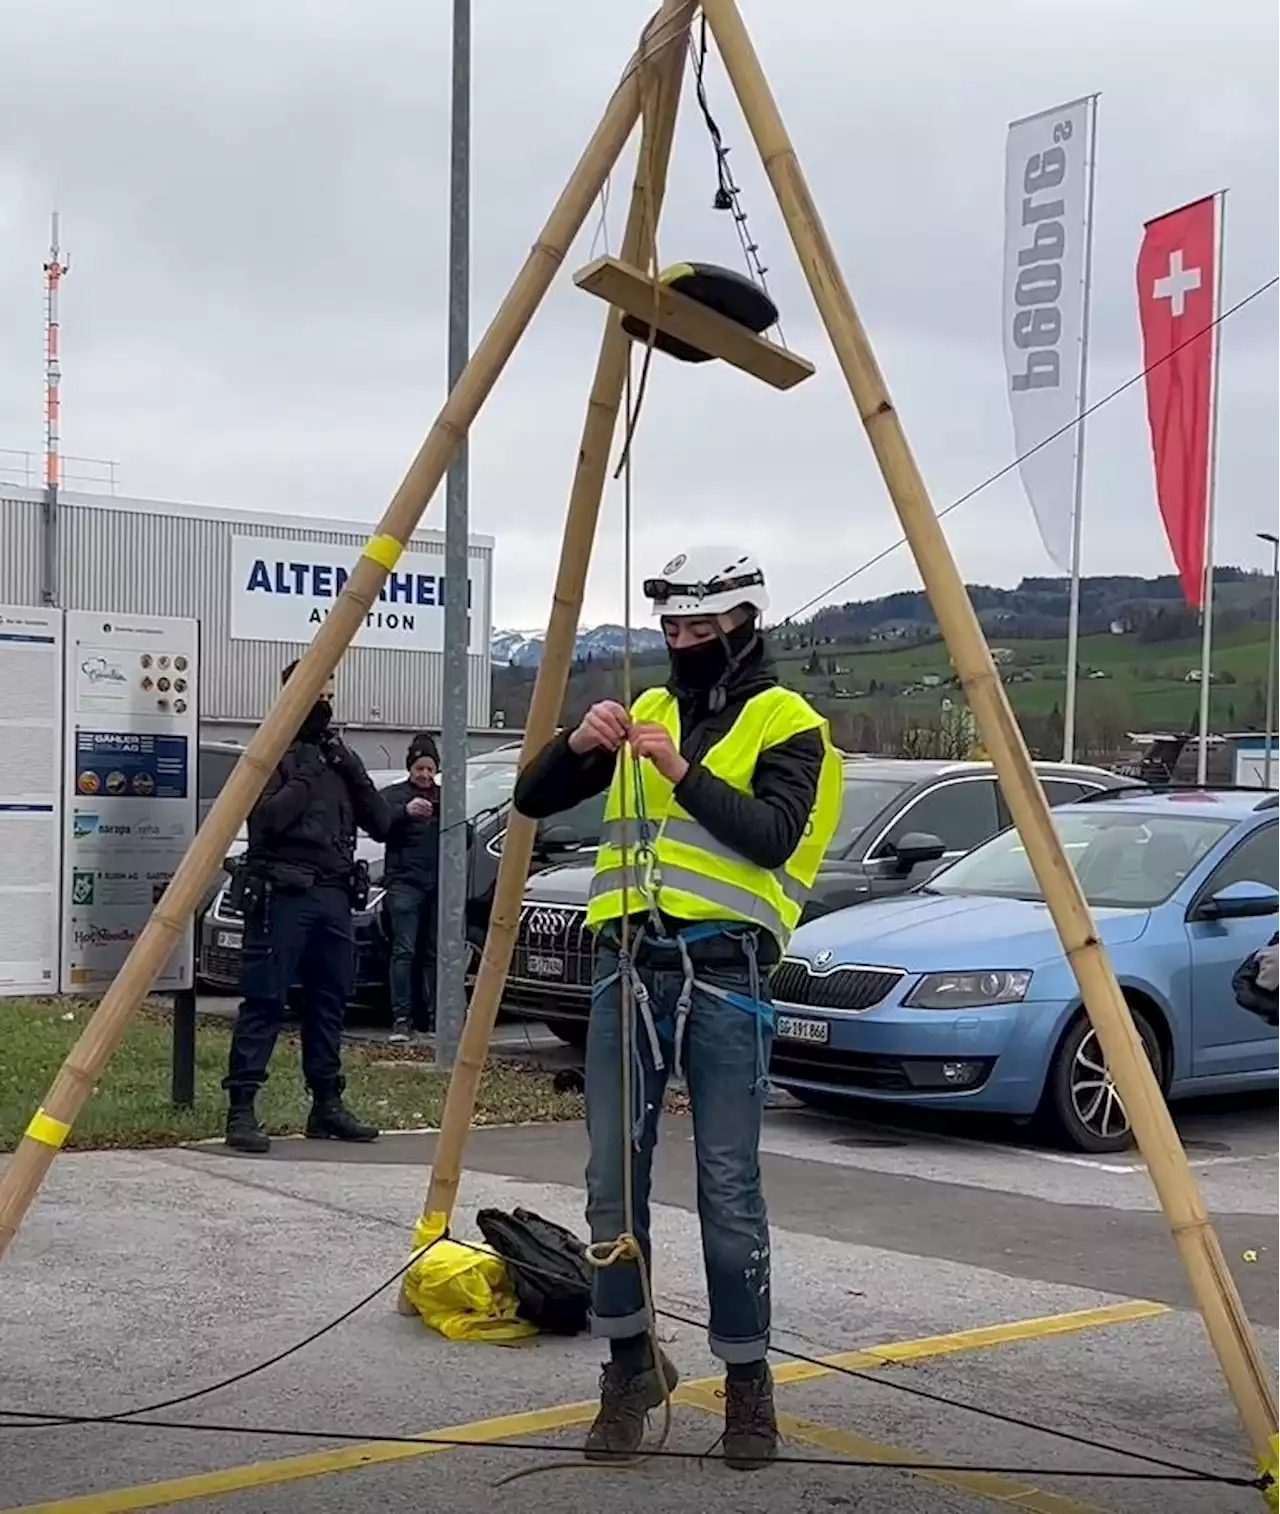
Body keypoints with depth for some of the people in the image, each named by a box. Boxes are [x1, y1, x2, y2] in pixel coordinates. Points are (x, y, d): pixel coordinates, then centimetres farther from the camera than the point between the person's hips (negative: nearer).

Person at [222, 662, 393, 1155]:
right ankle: (241, 1109, -8)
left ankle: (327, 1105, 18)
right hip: (284, 892, -6)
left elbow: (381, 824, 12)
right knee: (264, 1002, -8)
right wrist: (306, 776, -12)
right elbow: (269, 818, -15)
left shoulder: (338, 756, 19)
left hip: (333, 895, 6)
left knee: (329, 1002, 10)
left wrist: (350, 770, 1)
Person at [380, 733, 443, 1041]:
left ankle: (435, 1017, 6)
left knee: (435, 954, 3)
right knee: (404, 951, -9)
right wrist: (405, 811, -30)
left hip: (440, 885, 4)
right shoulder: (394, 794, 8)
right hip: (405, 883, -4)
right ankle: (401, 1019, -11)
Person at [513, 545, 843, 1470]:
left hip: (723, 974, -4)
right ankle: (632, 1366, 19)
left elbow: (773, 836, -15)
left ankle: (749, 1382, 11)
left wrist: (684, 772, -22)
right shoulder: (646, 710, 15)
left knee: (729, 1190, -3)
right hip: (628, 965, 5)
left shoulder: (786, 724, 1)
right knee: (613, 1183, 4)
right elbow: (534, 801, 12)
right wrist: (576, 746, -8)